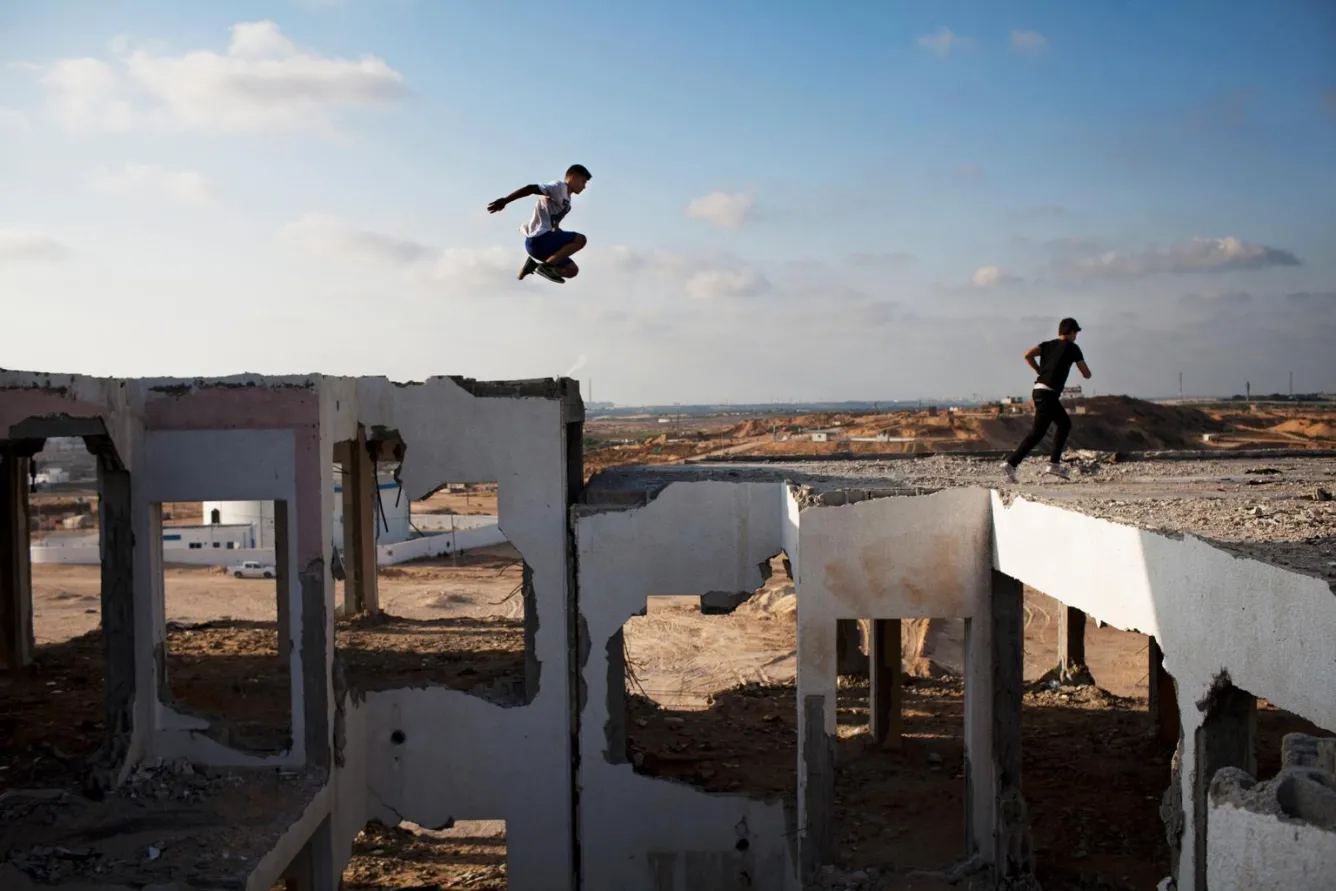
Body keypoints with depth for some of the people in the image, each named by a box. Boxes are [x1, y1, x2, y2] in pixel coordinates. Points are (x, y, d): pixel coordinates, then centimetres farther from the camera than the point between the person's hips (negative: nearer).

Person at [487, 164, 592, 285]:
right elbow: (531, 189, -18)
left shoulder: (566, 202, 22)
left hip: (540, 241, 9)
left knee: (572, 271, 10)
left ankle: (535, 264, 8)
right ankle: (546, 266, -17)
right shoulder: (559, 187, -6)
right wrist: (504, 201, -28)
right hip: (538, 239, -9)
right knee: (580, 239, -18)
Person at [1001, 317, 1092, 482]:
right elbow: (1087, 375, 6)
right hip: (1048, 393, -8)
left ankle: (1054, 464, 15)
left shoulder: (1048, 345, 16)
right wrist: (1084, 367, 28)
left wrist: (1040, 371, 10)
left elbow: (1028, 355, -1)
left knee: (1065, 424, 20)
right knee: (1037, 433, -10)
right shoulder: (1072, 348, 2)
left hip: (1039, 389, 8)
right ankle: (1011, 463, -19)